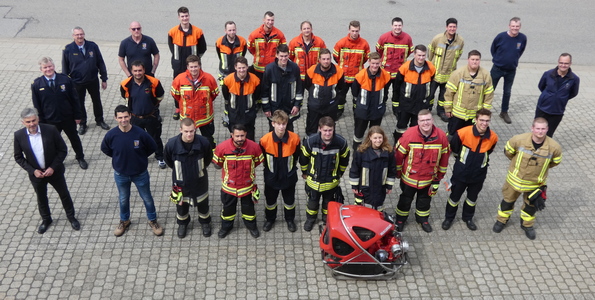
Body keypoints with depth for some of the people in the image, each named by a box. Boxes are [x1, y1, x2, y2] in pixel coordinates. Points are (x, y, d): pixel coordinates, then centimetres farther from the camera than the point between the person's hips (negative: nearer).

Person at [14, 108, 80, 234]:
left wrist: (53, 167, -18)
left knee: (64, 194, 16)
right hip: (36, 173, 1)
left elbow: (63, 150, -12)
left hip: (54, 171, -1)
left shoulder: (50, 130, -21)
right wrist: (33, 170, -14)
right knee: (41, 198, 21)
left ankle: (71, 216, 40)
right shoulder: (19, 135, -15)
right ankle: (46, 219, 45)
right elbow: (18, 157, -4)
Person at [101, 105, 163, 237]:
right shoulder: (111, 135, -20)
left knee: (147, 198, 17)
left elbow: (152, 147, -6)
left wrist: (140, 157, -1)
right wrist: (119, 158, 2)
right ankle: (124, 221, 47)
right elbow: (105, 149, 2)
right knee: (123, 199, 22)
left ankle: (153, 220, 39)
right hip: (121, 174, 1)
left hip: (140, 174, -1)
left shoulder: (140, 133, -24)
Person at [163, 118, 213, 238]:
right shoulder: (172, 144, -26)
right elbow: (167, 159, -2)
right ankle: (182, 223, 52)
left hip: (199, 180, 0)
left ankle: (205, 222, 50)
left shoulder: (203, 142, -25)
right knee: (181, 203, 22)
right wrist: (177, 169, 7)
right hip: (180, 182, 0)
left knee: (203, 203, 22)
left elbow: (208, 157, -1)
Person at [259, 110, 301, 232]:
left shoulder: (294, 138, -21)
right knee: (270, 200, 21)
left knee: (289, 200, 20)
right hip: (271, 176, 0)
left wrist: (290, 167, 7)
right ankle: (270, 219, 47)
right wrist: (269, 167, 6)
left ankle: (290, 219, 46)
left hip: (289, 176, 0)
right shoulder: (265, 140, -23)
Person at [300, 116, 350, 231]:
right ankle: (310, 219, 51)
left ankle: (327, 219, 53)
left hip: (331, 181, 1)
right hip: (314, 180, 0)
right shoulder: (310, 141, -27)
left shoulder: (341, 142, -24)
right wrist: (304, 172, 7)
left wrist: (339, 173, 10)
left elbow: (344, 159, -2)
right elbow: (303, 157, -6)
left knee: (329, 202, 24)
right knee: (313, 201, 22)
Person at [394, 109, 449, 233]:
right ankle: (400, 219, 44)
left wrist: (440, 174, 7)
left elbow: (444, 155, -1)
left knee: (425, 199, 24)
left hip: (429, 178, 2)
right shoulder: (409, 134, -24)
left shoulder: (441, 136, -17)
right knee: (405, 199, 20)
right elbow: (399, 153, -12)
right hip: (409, 177, -2)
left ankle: (422, 219, 50)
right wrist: (397, 171, -1)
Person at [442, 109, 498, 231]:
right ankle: (449, 218, 37)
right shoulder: (463, 133, -25)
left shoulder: (493, 137, -14)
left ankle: (468, 218, 46)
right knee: (455, 197, 14)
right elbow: (454, 148, -5)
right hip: (461, 172, -3)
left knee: (472, 198, 22)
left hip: (479, 174, 3)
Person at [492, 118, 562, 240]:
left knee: (531, 205, 21)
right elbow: (508, 151, -4)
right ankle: (502, 220, 47)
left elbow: (555, 161, 2)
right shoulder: (519, 140, -26)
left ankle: (527, 225, 49)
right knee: (508, 201, 20)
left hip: (535, 183, 1)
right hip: (515, 179, -1)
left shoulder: (554, 147, -23)